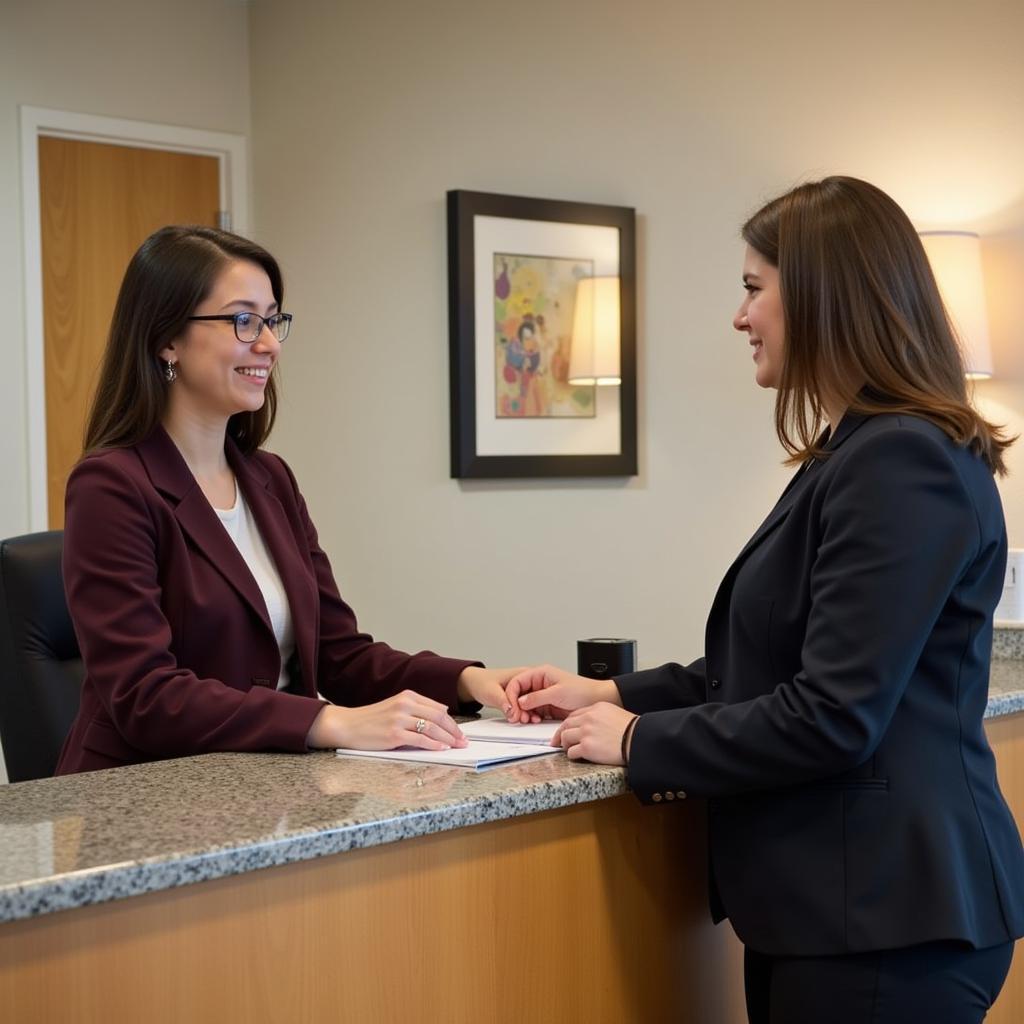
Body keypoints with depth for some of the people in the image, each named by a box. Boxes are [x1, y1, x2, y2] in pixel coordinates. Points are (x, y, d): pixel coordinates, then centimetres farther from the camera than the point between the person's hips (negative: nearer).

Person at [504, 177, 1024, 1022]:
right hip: (841, 900, 10)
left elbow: (833, 718, -23)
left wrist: (640, 744, -12)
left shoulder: (902, 462, -19)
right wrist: (615, 696, 11)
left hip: (884, 915, -10)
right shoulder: (862, 453, 14)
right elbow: (774, 667, 18)